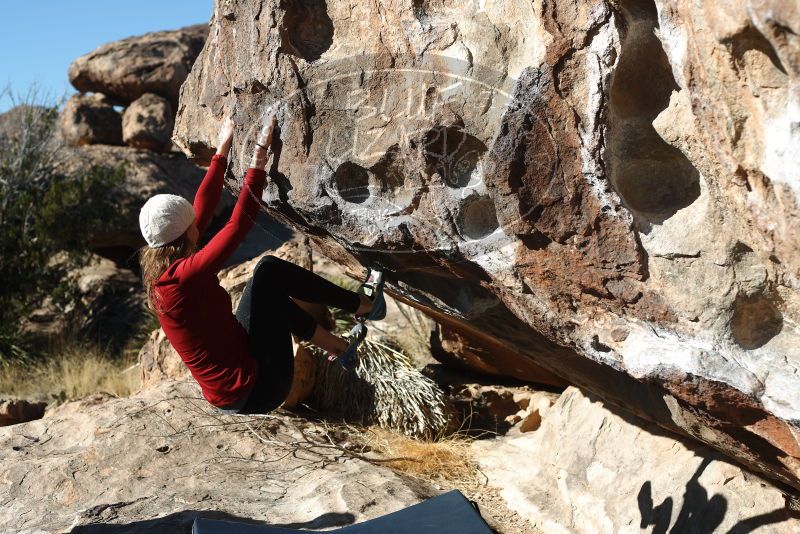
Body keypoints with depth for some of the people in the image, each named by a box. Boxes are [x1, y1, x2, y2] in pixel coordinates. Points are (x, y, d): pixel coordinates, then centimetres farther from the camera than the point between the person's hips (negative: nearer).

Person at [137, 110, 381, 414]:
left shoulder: (158, 272, 2)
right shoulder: (183, 275, -24)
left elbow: (203, 208, 9)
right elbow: (239, 223, -24)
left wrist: (223, 149, 14)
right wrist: (259, 156, -19)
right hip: (256, 392, -9)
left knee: (268, 295, 21)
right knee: (269, 270, -4)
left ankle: (336, 346, 28)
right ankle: (361, 306, 11)